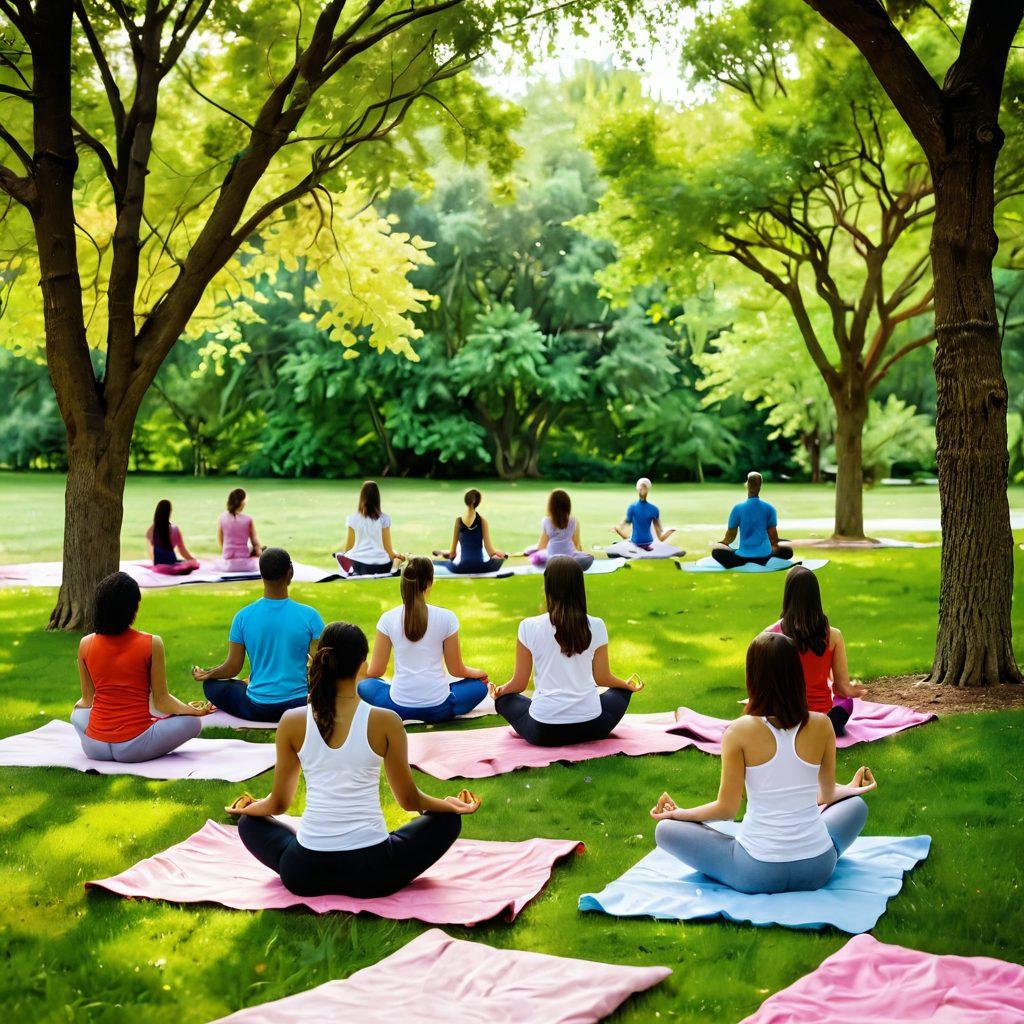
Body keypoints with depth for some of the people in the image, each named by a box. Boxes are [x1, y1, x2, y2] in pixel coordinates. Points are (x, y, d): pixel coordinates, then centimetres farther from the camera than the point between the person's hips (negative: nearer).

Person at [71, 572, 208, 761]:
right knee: (193, 722, 15)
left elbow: (87, 700, 10)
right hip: (134, 748, -4)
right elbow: (161, 702, -5)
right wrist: (195, 710, 12)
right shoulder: (152, 644, -11)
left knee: (78, 714, 37)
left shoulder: (85, 644, -1)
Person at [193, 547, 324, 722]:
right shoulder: (310, 616, -11)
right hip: (301, 706, -1)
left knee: (211, 685, 22)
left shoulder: (243, 616, -6)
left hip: (257, 710, 1)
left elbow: (233, 668, 0)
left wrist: (205, 674, 19)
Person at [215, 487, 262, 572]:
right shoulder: (248, 519, -9)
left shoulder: (222, 518, -4)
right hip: (244, 564, -1)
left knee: (217, 562, 37)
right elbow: (255, 543, 0)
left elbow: (220, 542, 6)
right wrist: (260, 555, 19)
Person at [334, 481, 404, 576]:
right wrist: (396, 555, 21)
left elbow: (348, 547, 8)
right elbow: (388, 547, 1)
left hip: (358, 564, 0)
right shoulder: (384, 518, -4)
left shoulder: (352, 519, 0)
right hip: (380, 566, 0)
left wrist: (343, 554, 31)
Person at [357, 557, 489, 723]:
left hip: (399, 707, 1)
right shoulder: (446, 617, -7)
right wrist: (478, 673, 25)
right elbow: (456, 670, 3)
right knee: (480, 685, 26)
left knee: (364, 685, 29)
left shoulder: (388, 619, -3)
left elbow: (376, 671, 4)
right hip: (439, 709, 0)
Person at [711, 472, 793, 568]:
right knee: (787, 550, 27)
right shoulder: (769, 508, -1)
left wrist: (723, 543, 25)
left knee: (716, 550, 17)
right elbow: (773, 536, 4)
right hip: (765, 557, 2)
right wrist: (775, 544, 26)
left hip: (743, 557, -2)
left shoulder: (738, 508, -4)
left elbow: (731, 535, 3)